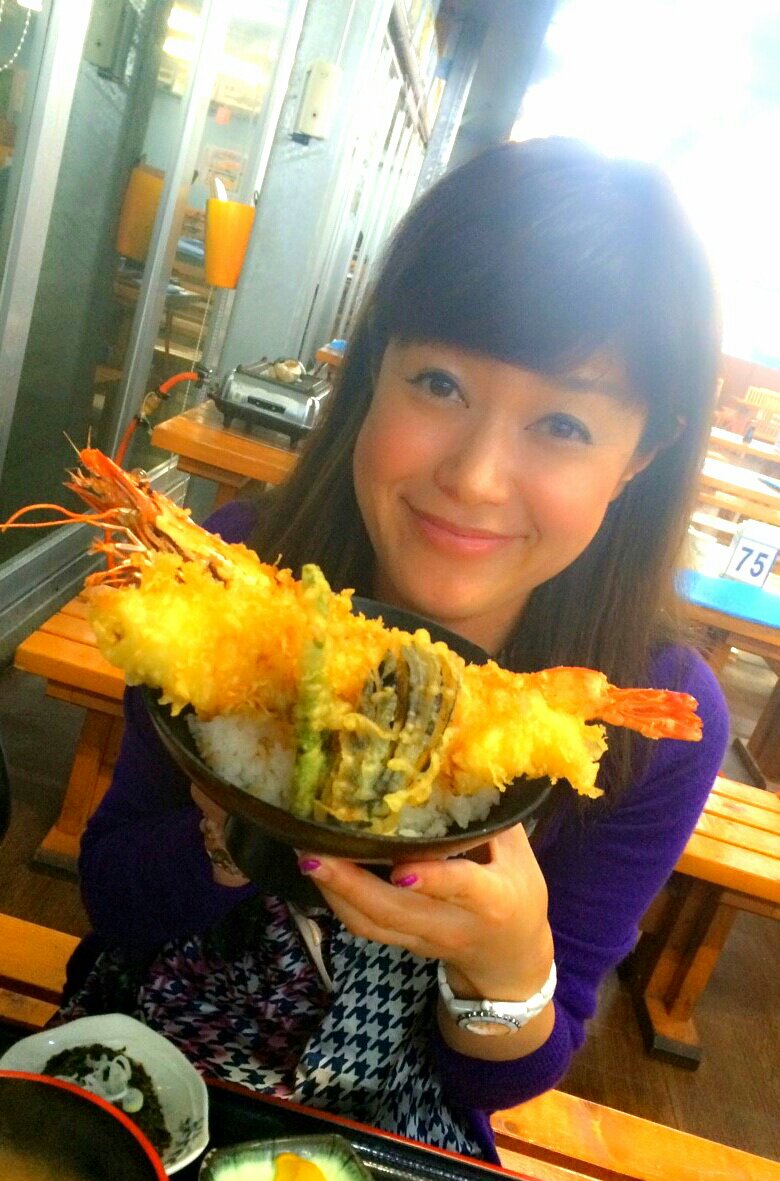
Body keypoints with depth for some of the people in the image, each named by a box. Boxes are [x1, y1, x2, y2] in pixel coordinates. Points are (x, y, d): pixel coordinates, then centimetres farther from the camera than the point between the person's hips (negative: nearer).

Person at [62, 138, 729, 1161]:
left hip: (392, 1140, 1)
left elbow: (495, 1083, -7)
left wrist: (513, 966, -28)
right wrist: (230, 845, -26)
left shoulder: (660, 719, -19)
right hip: (136, 1076, 0)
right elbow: (109, 895, -7)